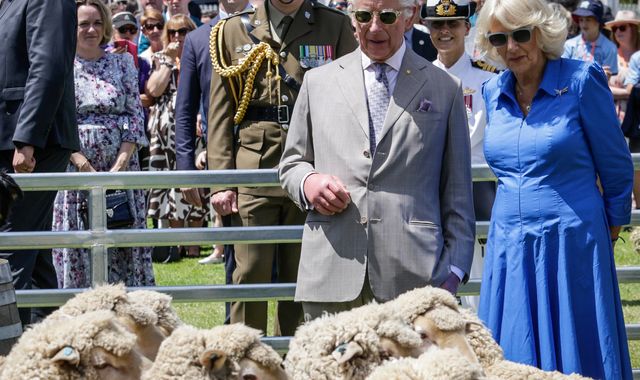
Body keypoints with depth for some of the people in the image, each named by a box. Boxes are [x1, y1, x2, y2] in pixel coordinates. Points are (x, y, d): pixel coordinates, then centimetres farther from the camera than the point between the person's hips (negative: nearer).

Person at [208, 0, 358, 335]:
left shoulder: (335, 27, 6)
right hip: (253, 169, 0)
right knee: (251, 273, -3)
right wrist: (221, 182, 0)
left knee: (303, 277, 5)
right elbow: (221, 115, 8)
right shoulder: (235, 30, 9)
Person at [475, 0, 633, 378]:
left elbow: (616, 166, 0)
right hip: (509, 247, 5)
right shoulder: (493, 92, 7)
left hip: (571, 246, -5)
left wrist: (611, 228, 9)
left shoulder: (582, 81, -8)